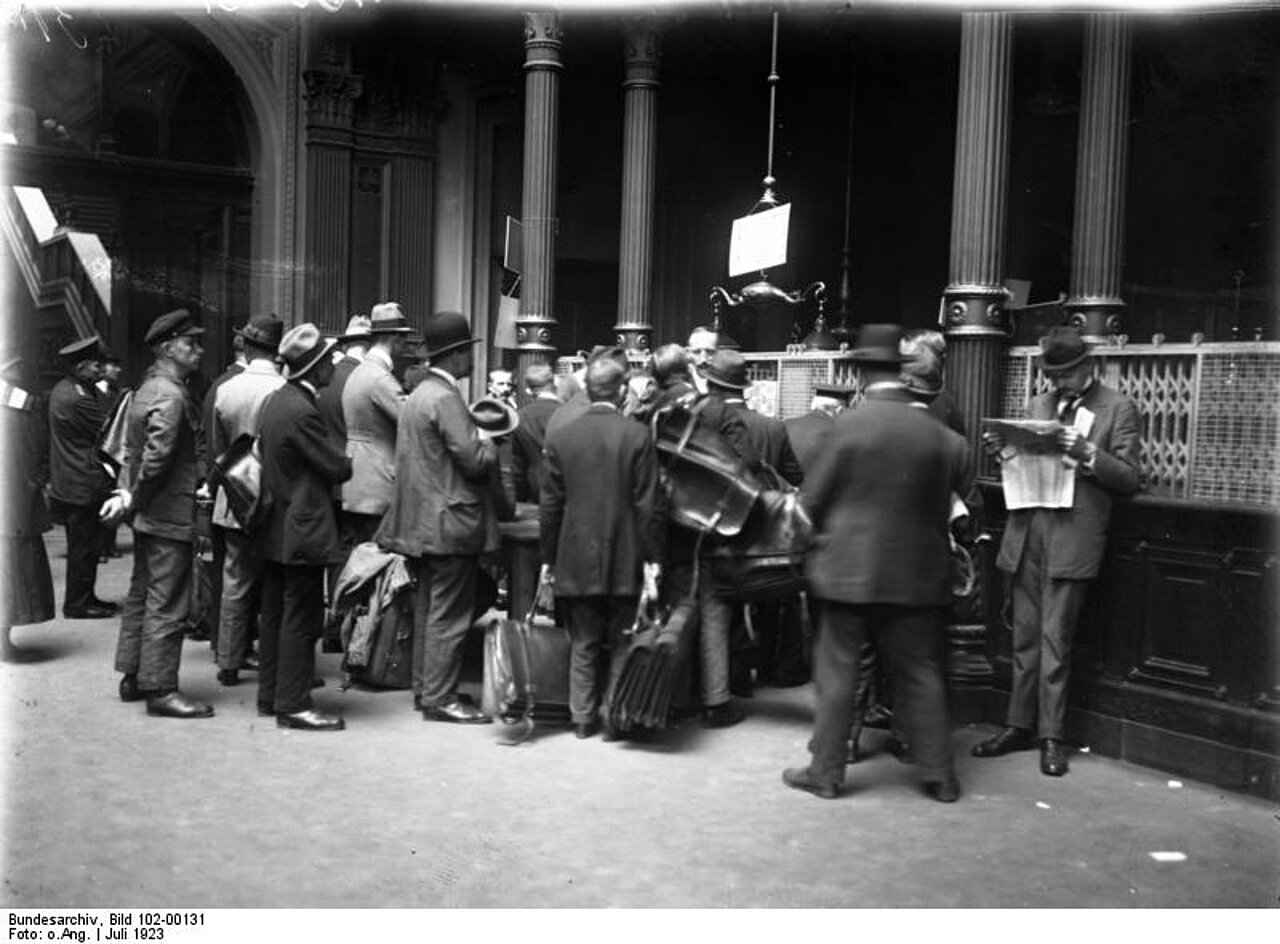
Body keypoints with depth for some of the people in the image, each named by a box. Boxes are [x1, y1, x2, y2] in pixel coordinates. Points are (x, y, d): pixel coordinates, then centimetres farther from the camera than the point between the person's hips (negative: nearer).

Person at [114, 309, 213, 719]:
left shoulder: (149, 387, 14)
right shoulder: (171, 396, -19)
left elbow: (136, 449, 17)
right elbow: (157, 457, -26)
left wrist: (130, 490, 12)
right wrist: (136, 497, -14)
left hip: (149, 515, 11)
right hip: (171, 514, -11)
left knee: (142, 594, 17)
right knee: (167, 604, -4)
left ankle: (133, 677, 28)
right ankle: (160, 689, 2)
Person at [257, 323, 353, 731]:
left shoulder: (275, 401, 8)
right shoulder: (302, 412, -21)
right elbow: (338, 468, -17)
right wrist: (341, 451, 4)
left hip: (275, 527, 10)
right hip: (303, 530, -10)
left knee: (274, 615, 16)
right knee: (300, 620, -2)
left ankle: (270, 694, 25)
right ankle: (293, 704, 4)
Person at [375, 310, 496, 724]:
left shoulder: (419, 393, 14)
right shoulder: (446, 398, -17)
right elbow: (473, 460, -21)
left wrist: (480, 439, 13)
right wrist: (490, 445, -2)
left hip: (424, 520, 10)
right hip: (450, 522, -10)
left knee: (428, 609, 17)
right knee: (449, 615, -3)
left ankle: (425, 688, 26)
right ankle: (439, 698, 2)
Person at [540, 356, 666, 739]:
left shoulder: (560, 437, 0)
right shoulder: (638, 435, -8)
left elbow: (551, 504, 3)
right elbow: (650, 504, -8)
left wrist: (548, 557, 10)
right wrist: (652, 557, -3)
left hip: (576, 560, 2)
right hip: (625, 559, -2)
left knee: (583, 643, 12)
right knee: (622, 644, 9)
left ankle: (583, 718, 17)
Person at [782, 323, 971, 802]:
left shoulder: (851, 424, -12)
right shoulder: (936, 432, -1)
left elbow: (814, 497, -5)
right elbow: (944, 503, 9)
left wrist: (827, 529, 15)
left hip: (849, 567, -3)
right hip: (916, 573, 3)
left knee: (837, 672, 7)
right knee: (921, 673, 12)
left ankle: (826, 771, 15)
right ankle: (940, 776, 19)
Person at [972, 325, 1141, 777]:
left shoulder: (1118, 409, 0)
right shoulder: (1038, 405, 15)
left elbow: (1130, 479, -4)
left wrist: (1088, 454, -20)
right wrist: (1003, 450, -3)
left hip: (1072, 538, -5)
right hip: (1026, 535, 5)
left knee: (1055, 639, -3)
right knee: (1025, 635, 10)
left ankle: (1051, 736, 7)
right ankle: (1020, 725, 19)